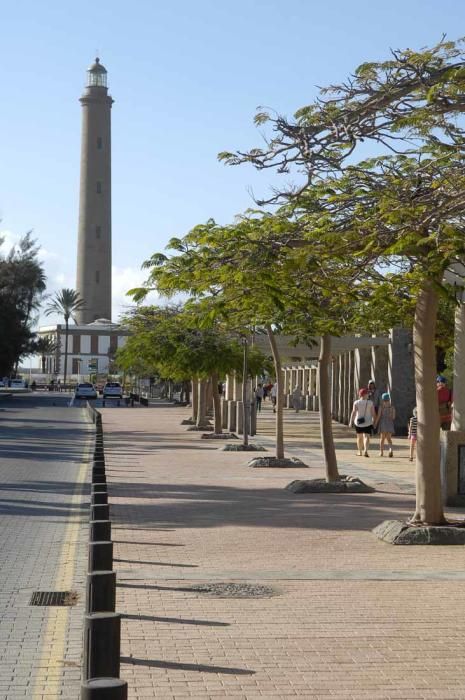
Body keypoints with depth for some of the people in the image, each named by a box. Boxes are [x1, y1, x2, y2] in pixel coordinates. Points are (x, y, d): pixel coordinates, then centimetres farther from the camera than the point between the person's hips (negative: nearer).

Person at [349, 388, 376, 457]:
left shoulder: (356, 403, -4)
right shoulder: (370, 403, -3)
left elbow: (353, 412, -13)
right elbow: (373, 413, -2)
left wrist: (351, 421, -14)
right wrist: (373, 420, 12)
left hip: (358, 423, 1)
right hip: (368, 423, -1)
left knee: (359, 437, 18)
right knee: (366, 437, -6)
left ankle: (360, 452, 28)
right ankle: (365, 451, -27)